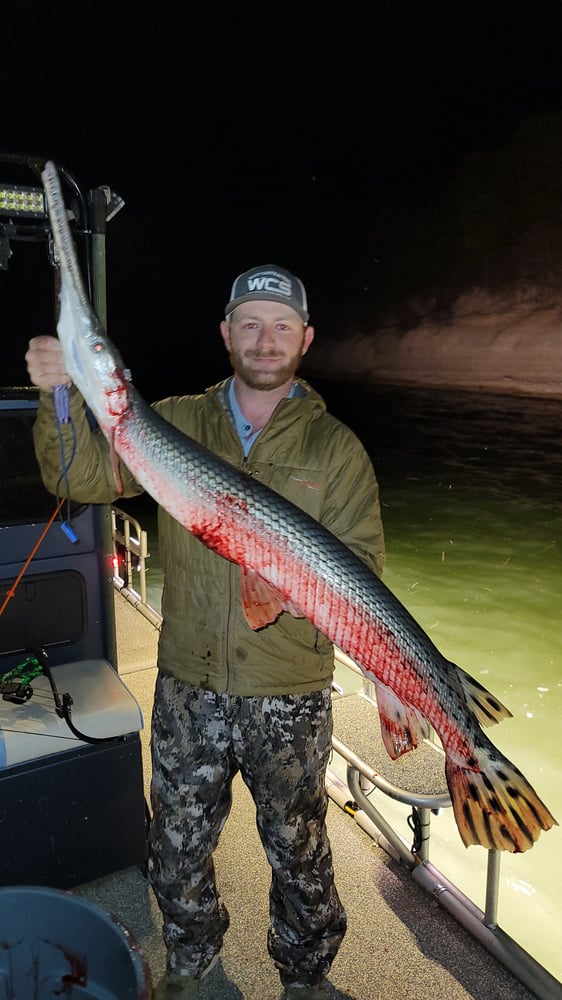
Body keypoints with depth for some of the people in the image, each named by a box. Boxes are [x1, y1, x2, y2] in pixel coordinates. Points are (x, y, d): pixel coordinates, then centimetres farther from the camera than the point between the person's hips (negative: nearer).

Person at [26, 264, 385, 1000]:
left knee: (297, 851, 16)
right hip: (188, 688, 2)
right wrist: (63, 397, -23)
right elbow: (85, 477, -6)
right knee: (178, 846, 20)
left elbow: (361, 564, -6)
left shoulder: (335, 447, -4)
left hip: (291, 697, -1)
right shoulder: (176, 422, 1)